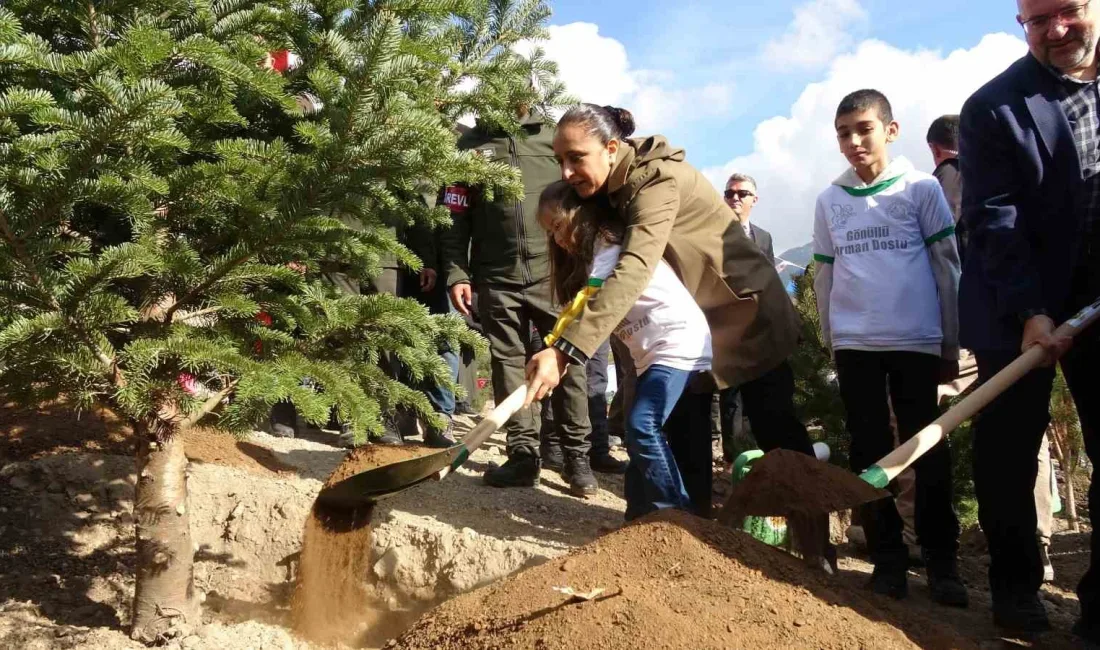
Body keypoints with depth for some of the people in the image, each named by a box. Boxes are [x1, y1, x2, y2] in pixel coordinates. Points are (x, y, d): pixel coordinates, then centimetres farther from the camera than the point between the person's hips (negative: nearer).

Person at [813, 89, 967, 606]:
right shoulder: (830, 201, 8)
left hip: (916, 341, -2)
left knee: (928, 451, 1)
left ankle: (941, 561, 11)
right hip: (854, 344, 3)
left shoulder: (921, 188, 0)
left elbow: (947, 265, 2)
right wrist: (831, 340, 11)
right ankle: (888, 559, 14)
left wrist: (950, 342, 1)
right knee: (869, 452, 5)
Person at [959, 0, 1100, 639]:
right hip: (1020, 308, -3)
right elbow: (993, 219, -12)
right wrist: (1028, 312, -21)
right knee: (1009, 456, 3)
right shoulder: (993, 108, -5)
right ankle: (1017, 588, 19)